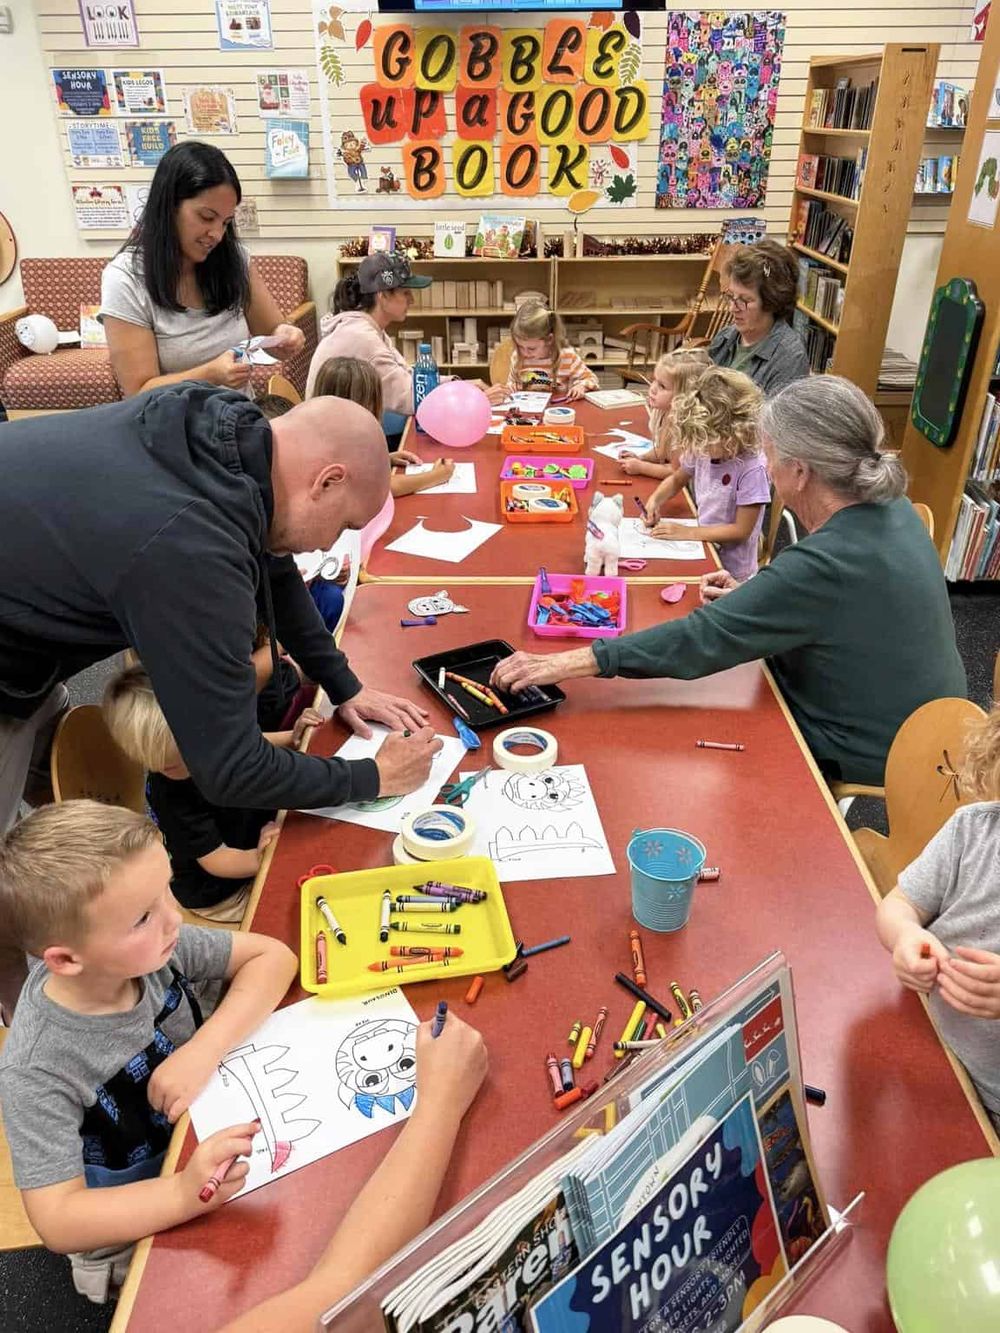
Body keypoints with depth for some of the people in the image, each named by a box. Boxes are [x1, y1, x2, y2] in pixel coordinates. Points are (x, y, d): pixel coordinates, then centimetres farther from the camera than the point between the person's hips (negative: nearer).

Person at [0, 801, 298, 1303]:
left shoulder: (149, 948, -21)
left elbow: (272, 956, -15)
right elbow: (56, 1222, -30)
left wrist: (205, 1047, -30)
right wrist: (185, 1195, -45)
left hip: (213, 1142, 4)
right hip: (138, 1231, -4)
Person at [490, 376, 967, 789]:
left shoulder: (827, 563, -35)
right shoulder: (889, 508, -7)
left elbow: (703, 638, -36)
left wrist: (564, 664, -35)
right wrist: (753, 596, -1)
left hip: (867, 752, -8)